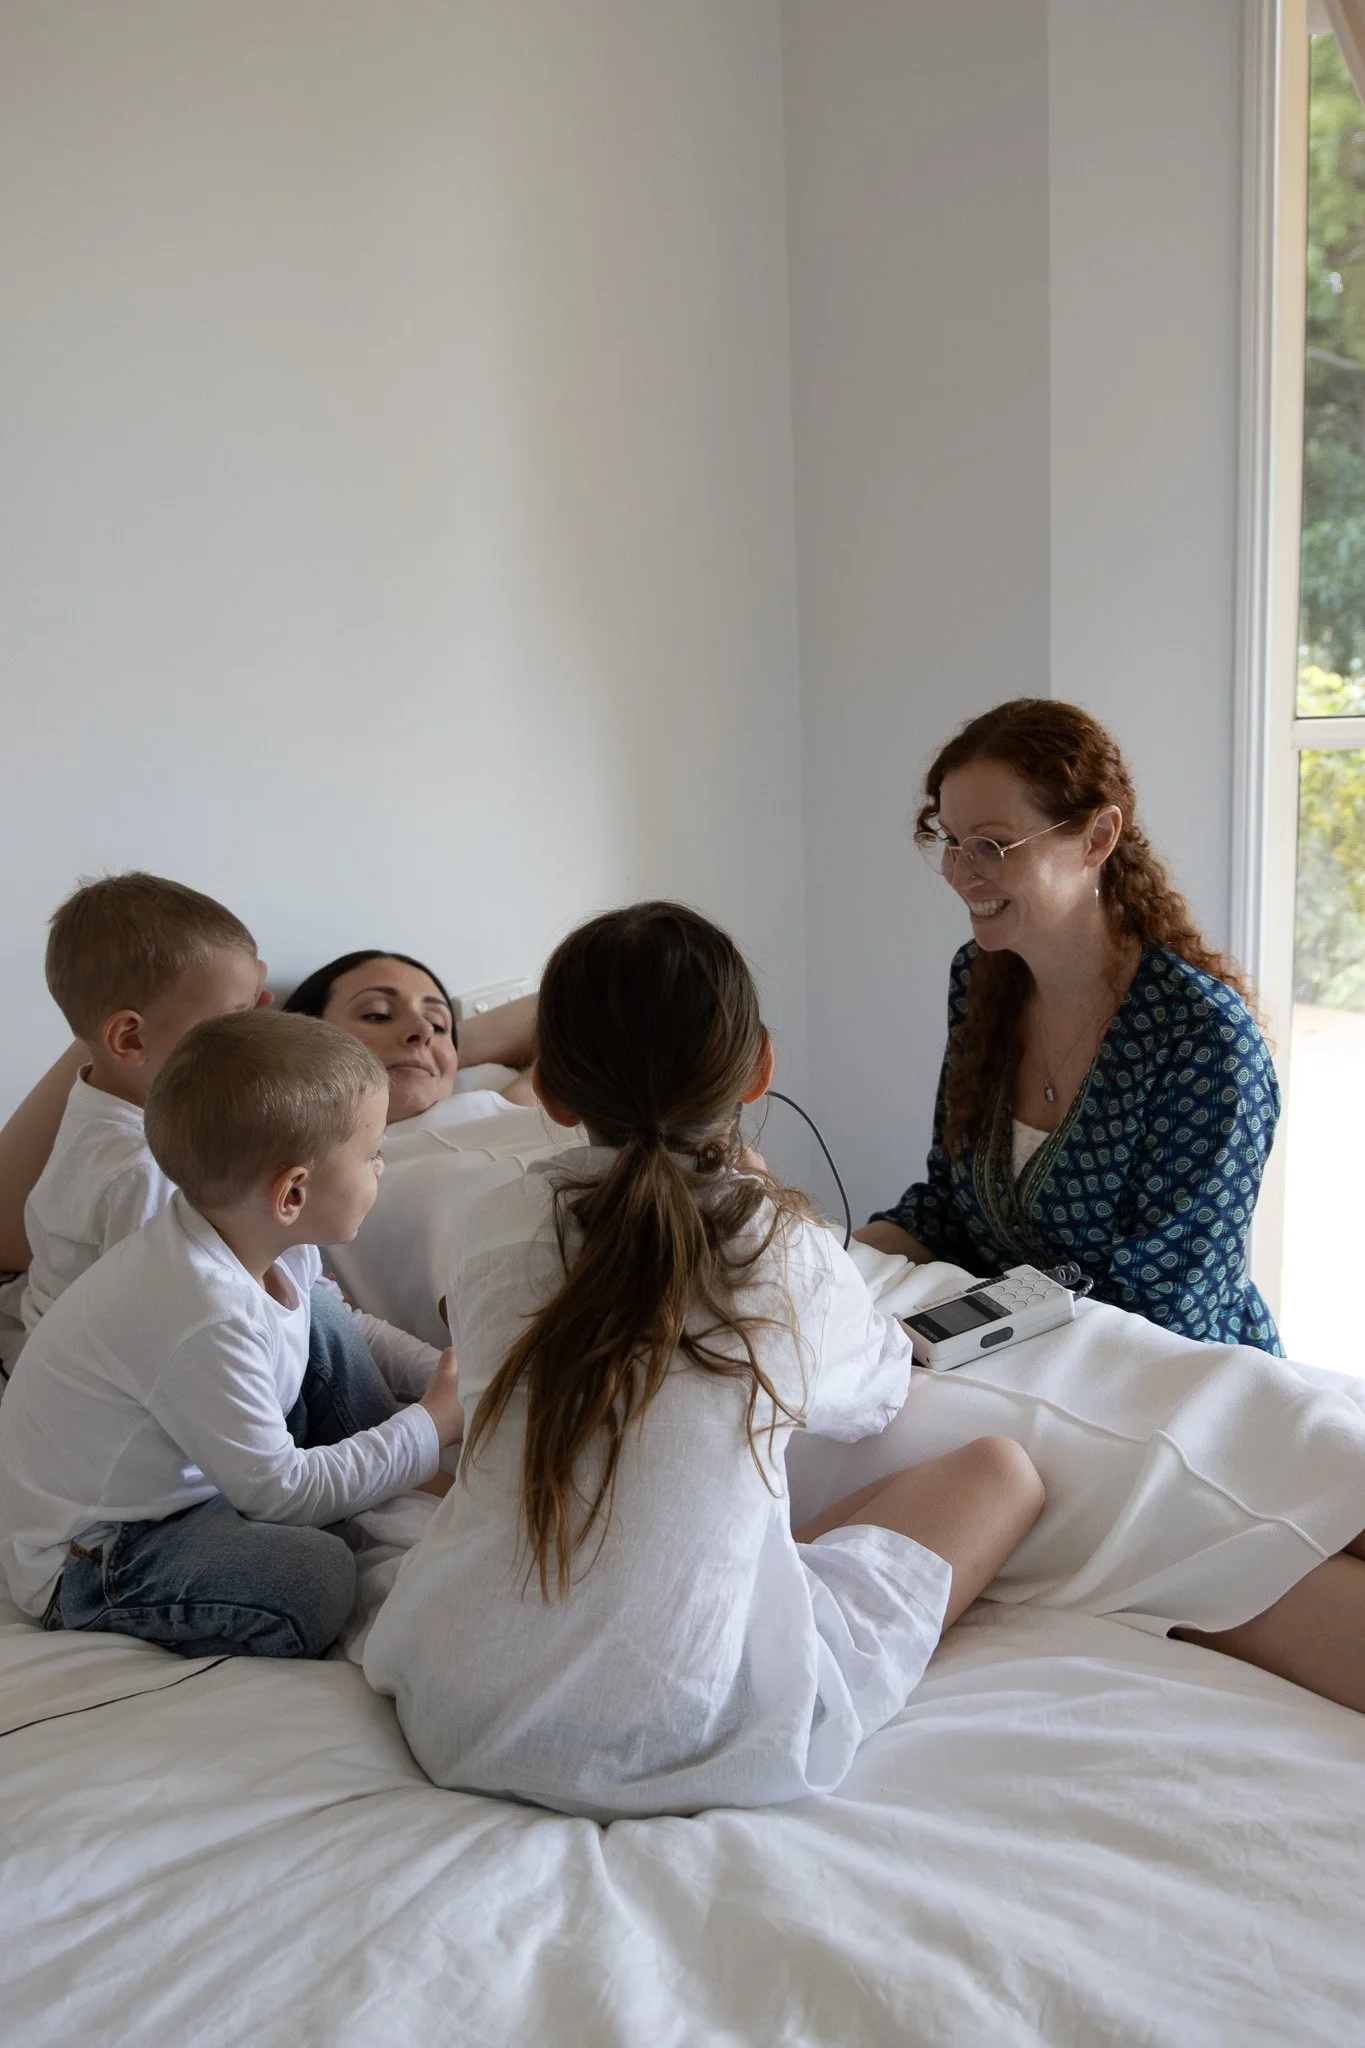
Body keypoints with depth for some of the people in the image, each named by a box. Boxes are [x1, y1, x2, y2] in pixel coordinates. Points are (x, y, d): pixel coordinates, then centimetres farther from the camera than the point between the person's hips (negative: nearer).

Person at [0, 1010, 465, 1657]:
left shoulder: (273, 1242, -7)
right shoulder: (205, 1319, -34)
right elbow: (279, 1493, -24)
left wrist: (439, 1376, 2)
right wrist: (429, 1427, -16)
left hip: (186, 1473, 10)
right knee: (309, 1578, -33)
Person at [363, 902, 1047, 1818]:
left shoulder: (501, 1226, 1)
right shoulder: (796, 1256, -4)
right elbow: (873, 1398, 18)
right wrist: (891, 1338, 43)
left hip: (451, 1716, 4)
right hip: (680, 1736, -3)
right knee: (1002, 1469, 9)